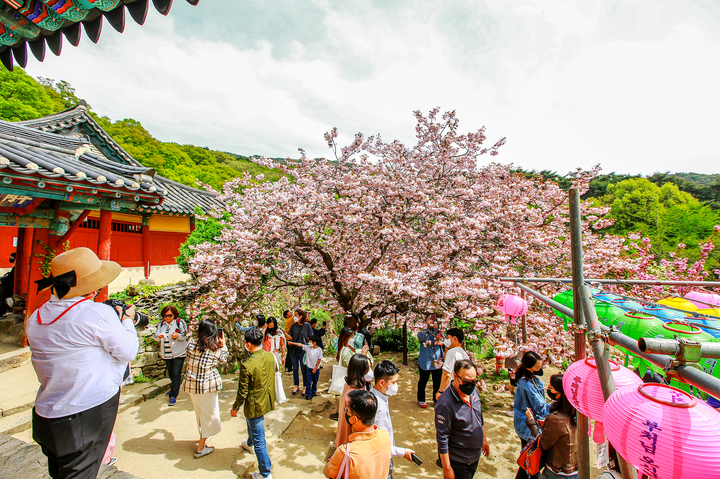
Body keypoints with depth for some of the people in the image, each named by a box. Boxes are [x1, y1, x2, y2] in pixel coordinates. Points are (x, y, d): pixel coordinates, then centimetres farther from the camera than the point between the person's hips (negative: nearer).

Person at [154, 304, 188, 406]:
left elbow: (185, 335, -9)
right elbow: (155, 336, 4)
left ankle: (173, 395, 0)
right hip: (167, 353, 6)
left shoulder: (180, 322, -6)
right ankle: (175, 388, 41)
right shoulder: (161, 324, 8)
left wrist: (177, 335, -29)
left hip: (178, 353, -6)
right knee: (170, 373, 20)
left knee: (176, 374, -7)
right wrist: (159, 336, -19)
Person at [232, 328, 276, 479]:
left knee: (259, 441, 8)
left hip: (255, 405, -8)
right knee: (250, 420, 36)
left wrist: (235, 408, -3)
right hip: (267, 400, 8)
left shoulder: (247, 365, -30)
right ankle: (250, 444, 63)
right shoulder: (270, 356, -11)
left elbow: (243, 392, -21)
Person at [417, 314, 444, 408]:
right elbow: (420, 337, -25)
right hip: (425, 361, -2)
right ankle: (421, 400, 24)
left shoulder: (439, 332, 6)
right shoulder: (423, 333, -2)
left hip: (437, 361, 3)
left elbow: (443, 340, -13)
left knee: (437, 382, 12)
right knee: (423, 381, 8)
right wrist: (426, 327, -42)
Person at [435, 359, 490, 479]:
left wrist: (484, 439, 18)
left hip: (475, 456, 7)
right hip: (458, 462, -7)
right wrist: (446, 468, -18)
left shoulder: (473, 391, -8)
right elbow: (442, 439, -24)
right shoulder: (445, 404, -32)